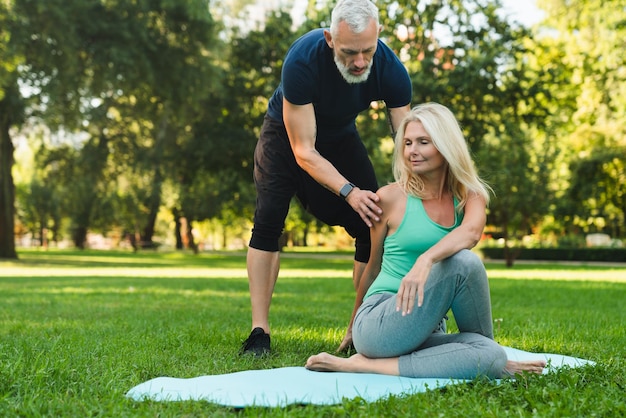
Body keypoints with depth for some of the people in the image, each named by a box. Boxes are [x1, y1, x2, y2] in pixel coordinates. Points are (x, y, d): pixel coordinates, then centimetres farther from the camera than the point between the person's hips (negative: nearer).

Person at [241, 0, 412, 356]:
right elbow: (304, 152, -35)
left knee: (374, 225, -8)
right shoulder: (302, 60, -38)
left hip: (341, 136, 3)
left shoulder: (391, 70, -30)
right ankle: (259, 331, -16)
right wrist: (349, 192, -49)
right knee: (268, 220, -18)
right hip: (288, 133, -3)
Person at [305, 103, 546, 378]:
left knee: (493, 356, -27)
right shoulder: (391, 197, 0)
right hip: (378, 325, -4)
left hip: (424, 334, 4)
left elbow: (471, 233, -18)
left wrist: (426, 258, -39)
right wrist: (353, 327, 24)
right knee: (463, 262, -26)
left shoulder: (470, 196, 7)